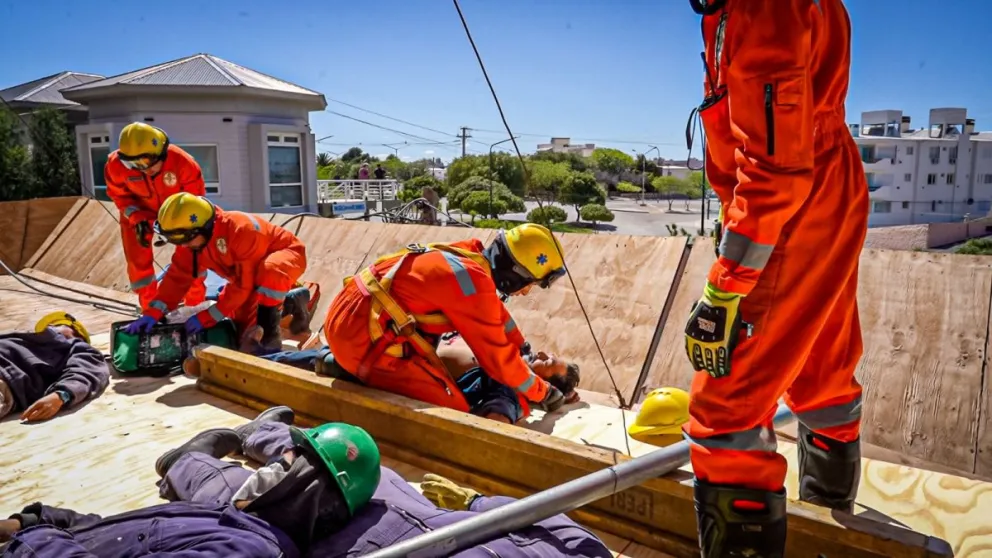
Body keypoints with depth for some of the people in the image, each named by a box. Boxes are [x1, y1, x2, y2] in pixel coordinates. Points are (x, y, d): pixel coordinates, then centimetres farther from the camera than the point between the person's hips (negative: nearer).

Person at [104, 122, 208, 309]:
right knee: (138, 262, -4)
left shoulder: (182, 161, -36)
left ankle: (195, 305, 16)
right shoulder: (116, 165, -29)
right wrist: (136, 218, -27)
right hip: (139, 212, 1)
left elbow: (195, 197, -21)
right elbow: (119, 195, -10)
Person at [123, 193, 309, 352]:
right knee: (242, 326, 5)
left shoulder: (240, 229, -38)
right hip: (255, 273, 8)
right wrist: (152, 313, -21)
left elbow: (243, 284, -33)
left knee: (270, 271, -44)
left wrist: (207, 317, -28)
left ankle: (269, 336, -28)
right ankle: (291, 305, 24)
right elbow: (178, 277, -9)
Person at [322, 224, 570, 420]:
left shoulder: (470, 254, 6)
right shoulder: (475, 282, -20)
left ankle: (339, 362, 21)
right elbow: (498, 357, -11)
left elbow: (495, 313, 24)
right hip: (362, 335, -10)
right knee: (455, 411, -6)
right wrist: (542, 392, 5)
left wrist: (524, 350, 31)